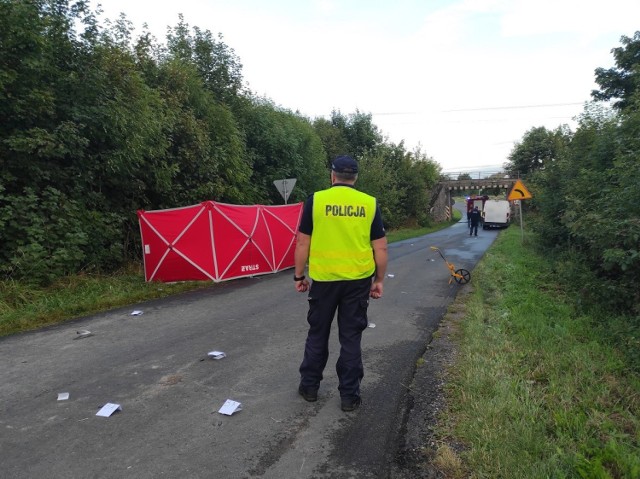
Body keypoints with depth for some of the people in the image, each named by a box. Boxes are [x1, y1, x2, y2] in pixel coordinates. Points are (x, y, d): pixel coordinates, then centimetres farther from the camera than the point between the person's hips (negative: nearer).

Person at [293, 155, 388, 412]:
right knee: (351, 337, 10)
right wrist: (379, 280, 12)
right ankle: (349, 395, 19)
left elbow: (303, 243, -2)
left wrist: (299, 276, 8)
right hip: (358, 280, 1)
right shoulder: (370, 204, -1)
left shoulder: (315, 200, -4)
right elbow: (380, 248, 2)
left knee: (317, 334, 16)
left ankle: (309, 386, 29)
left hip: (323, 278, -1)